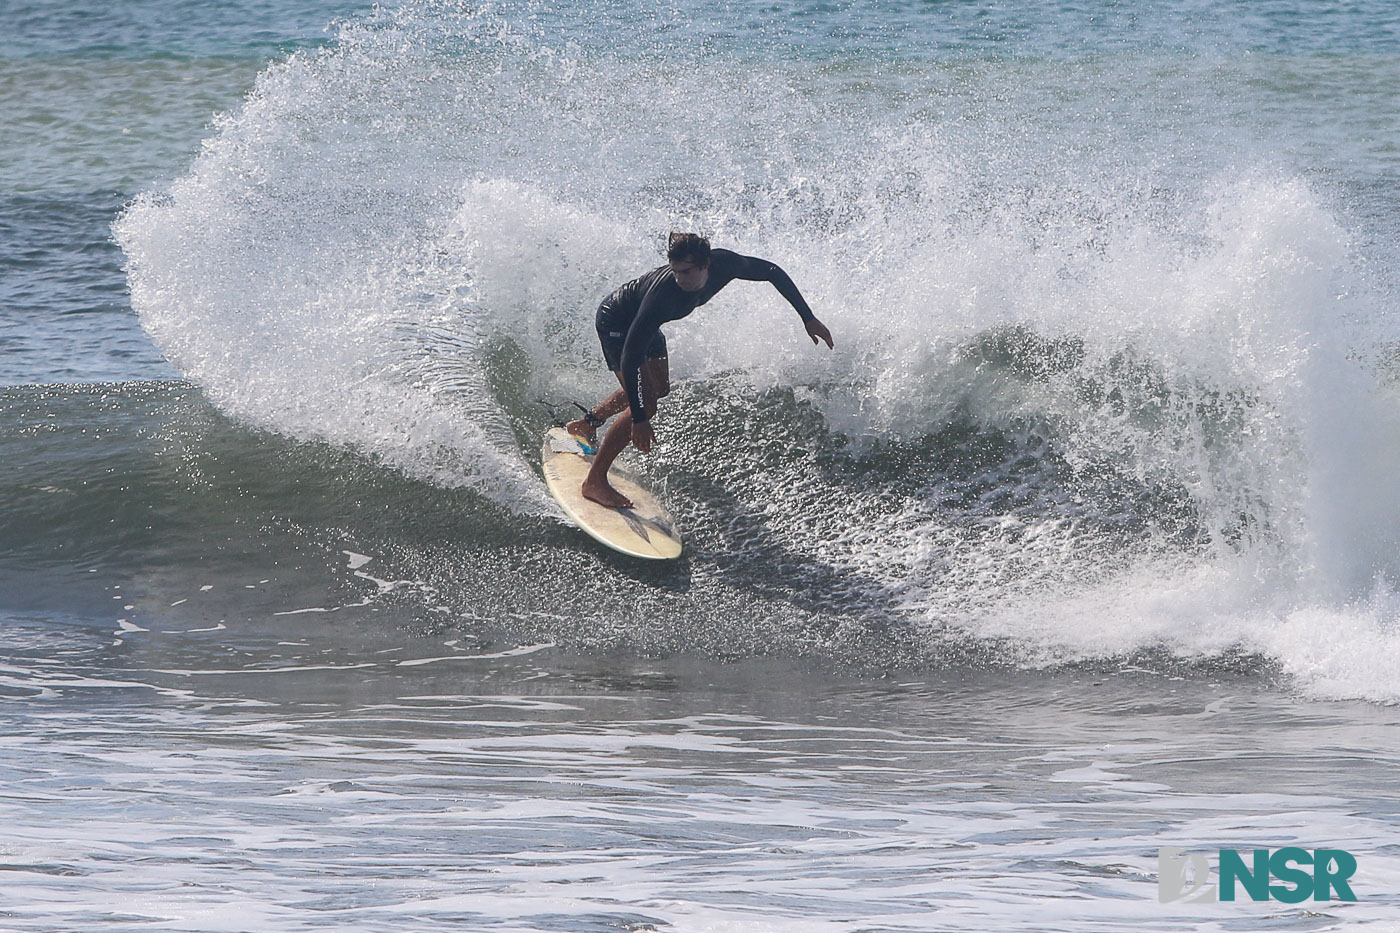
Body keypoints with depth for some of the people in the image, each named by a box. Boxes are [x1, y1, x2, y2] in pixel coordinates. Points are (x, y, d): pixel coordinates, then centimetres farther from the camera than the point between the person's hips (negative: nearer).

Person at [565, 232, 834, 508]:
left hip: (643, 321, 8)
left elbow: (773, 273, -7)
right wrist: (639, 419, -45)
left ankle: (586, 423, 47)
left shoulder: (725, 264, -29)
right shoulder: (662, 294, -45)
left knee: (659, 388, 27)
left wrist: (808, 318, -6)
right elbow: (630, 357, -43)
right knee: (646, 403, -18)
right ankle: (595, 481, -9)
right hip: (615, 322, -8)